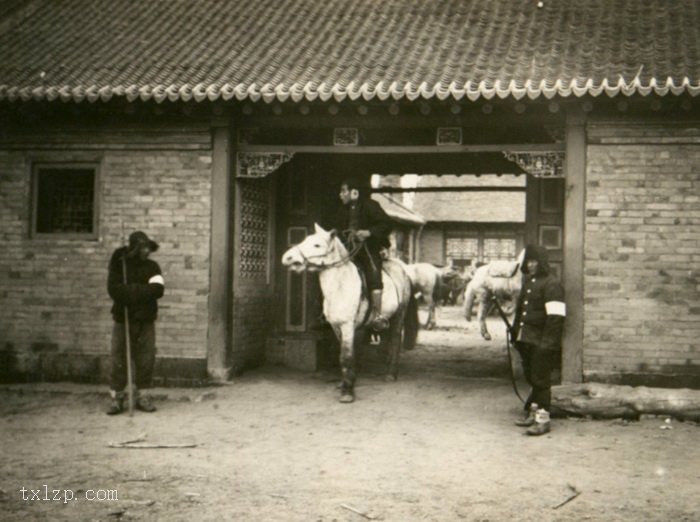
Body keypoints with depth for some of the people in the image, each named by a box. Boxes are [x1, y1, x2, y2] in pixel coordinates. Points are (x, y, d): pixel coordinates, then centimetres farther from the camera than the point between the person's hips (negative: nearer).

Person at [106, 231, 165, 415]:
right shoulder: (119, 265, 3)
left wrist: (131, 290, -12)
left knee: (146, 359, 2)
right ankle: (116, 397, 7)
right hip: (123, 319, -2)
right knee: (118, 360, -2)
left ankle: (140, 395, 14)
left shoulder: (152, 267, 8)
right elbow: (113, 289, -12)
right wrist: (142, 292, -14)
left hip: (146, 321, 2)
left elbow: (157, 289, -8)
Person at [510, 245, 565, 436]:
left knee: (540, 379, -6)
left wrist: (548, 341, -22)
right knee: (531, 377, 16)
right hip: (526, 341, 9)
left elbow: (555, 316, -19)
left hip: (541, 342, -9)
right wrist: (515, 331, 21)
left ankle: (543, 419, -1)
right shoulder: (528, 282, 16)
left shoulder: (551, 284, -13)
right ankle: (533, 412, 27)